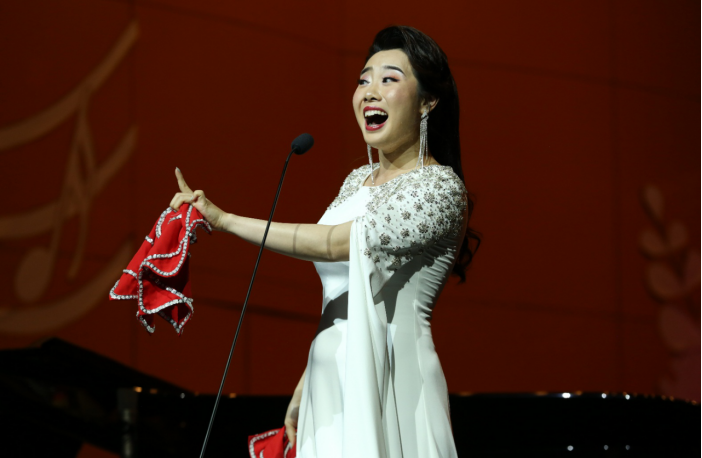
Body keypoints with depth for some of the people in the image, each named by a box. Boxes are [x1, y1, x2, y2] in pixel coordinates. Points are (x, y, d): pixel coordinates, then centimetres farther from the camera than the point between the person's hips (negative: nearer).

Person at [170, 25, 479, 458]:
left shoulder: (439, 188, -9)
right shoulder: (358, 180, 16)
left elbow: (336, 243, -18)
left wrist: (223, 220, -17)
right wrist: (306, 383, 19)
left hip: (389, 388, -7)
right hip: (330, 387, 7)